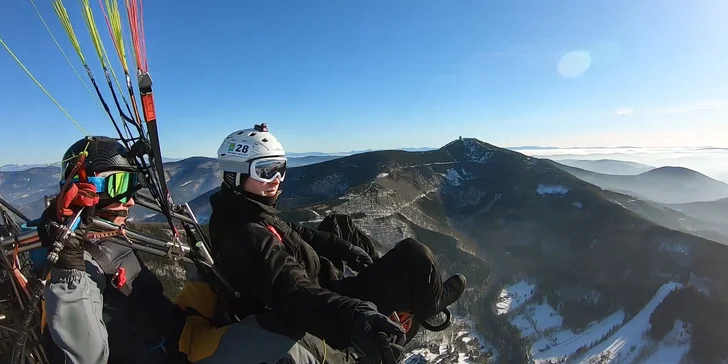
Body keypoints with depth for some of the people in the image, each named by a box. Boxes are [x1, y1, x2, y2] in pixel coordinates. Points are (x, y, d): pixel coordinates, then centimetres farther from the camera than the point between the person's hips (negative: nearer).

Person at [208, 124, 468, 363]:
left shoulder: (239, 213, 1)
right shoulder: (247, 236, -30)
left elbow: (296, 233, 12)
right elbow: (295, 294, -44)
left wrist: (347, 249, 8)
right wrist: (355, 316, -59)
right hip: (325, 317, -10)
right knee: (414, 256, -13)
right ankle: (431, 305, 19)